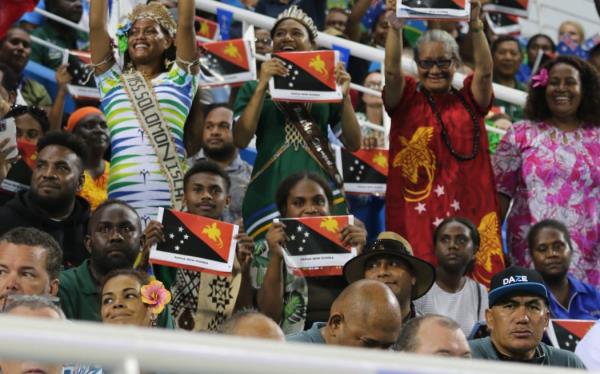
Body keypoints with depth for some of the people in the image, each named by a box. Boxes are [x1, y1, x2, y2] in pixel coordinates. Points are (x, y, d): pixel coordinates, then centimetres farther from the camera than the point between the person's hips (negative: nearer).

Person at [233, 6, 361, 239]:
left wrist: (344, 96, -4)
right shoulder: (254, 88, 10)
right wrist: (262, 87, -9)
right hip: (269, 193, -1)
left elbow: (353, 144, 9)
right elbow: (240, 140, -3)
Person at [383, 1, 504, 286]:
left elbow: (485, 70, -2)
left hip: (467, 208, 2)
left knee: (475, 277, -7)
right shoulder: (407, 99, 10)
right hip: (417, 208, -2)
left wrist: (475, 25, -15)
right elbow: (391, 70, -7)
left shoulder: (469, 100, 14)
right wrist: (395, 26, -20)